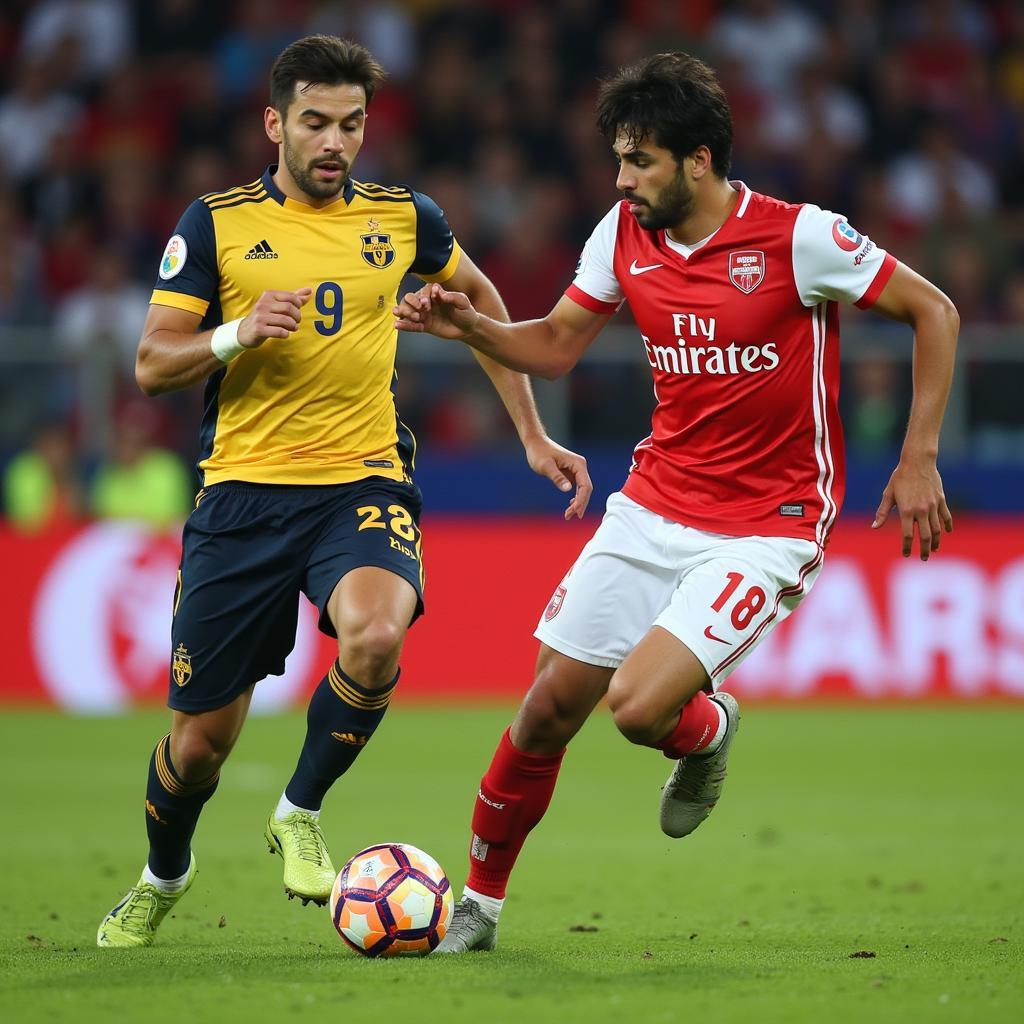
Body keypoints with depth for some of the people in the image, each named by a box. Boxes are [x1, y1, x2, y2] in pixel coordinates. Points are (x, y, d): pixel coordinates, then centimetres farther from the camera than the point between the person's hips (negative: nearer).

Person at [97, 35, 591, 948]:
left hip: (364, 485, 0)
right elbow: (153, 366, 0)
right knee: (201, 734, 3)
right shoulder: (216, 223, 1)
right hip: (243, 490, 0)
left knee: (375, 635, -33)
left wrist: (533, 436, 20)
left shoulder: (403, 218, 6)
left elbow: (480, 298, 24)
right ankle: (162, 879, 36)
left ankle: (301, 814, -7)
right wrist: (236, 335, -21)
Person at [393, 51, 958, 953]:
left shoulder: (797, 237, -17)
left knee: (639, 704, -20)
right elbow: (555, 347, 12)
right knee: (553, 702, 2)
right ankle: (479, 902, 19)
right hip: (654, 505, 5)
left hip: (767, 527, -5)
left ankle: (707, 729, 17)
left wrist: (918, 460, -10)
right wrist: (467, 325, -7)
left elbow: (934, 313, -8)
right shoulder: (625, 234, 0)